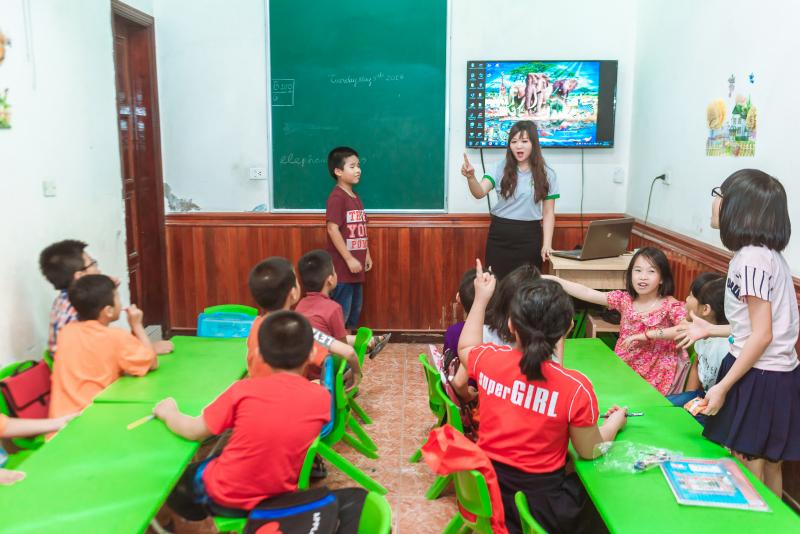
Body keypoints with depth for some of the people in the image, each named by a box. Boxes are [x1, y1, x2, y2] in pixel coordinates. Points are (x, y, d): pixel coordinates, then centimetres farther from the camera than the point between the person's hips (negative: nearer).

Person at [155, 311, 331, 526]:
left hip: (225, 497, -3)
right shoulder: (321, 398, -14)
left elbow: (193, 432, -9)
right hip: (280, 499, 3)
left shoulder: (245, 390, -18)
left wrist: (168, 412, 9)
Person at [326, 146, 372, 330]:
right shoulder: (337, 197, -15)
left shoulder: (355, 197, 12)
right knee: (340, 311, -2)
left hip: (355, 265, 9)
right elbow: (333, 230, -21)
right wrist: (349, 259, -20)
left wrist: (367, 254, 17)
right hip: (342, 266, -9)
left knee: (355, 308, 17)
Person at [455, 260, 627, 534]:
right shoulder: (576, 387, -24)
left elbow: (466, 348, 12)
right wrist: (616, 421, 12)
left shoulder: (488, 358, -14)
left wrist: (481, 298, 18)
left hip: (486, 485, 4)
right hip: (539, 499, -4)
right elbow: (590, 451, -7)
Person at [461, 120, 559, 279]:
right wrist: (471, 177, -34)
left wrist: (546, 245, -5)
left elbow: (548, 212, 2)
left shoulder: (546, 174, 0)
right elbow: (480, 193, -13)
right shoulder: (501, 167, 0)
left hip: (529, 237, 0)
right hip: (499, 235, 0)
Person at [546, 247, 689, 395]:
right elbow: (587, 293, -6)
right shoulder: (624, 299, 1)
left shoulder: (671, 306, -9)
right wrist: (552, 279, -15)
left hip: (655, 379, -4)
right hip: (622, 369, 4)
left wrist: (646, 335, -29)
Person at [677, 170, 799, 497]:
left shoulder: (751, 258, -19)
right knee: (768, 469, 20)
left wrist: (722, 386, -16)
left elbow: (762, 335, -20)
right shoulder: (766, 253, 10)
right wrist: (711, 330, 20)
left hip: (759, 378, -9)